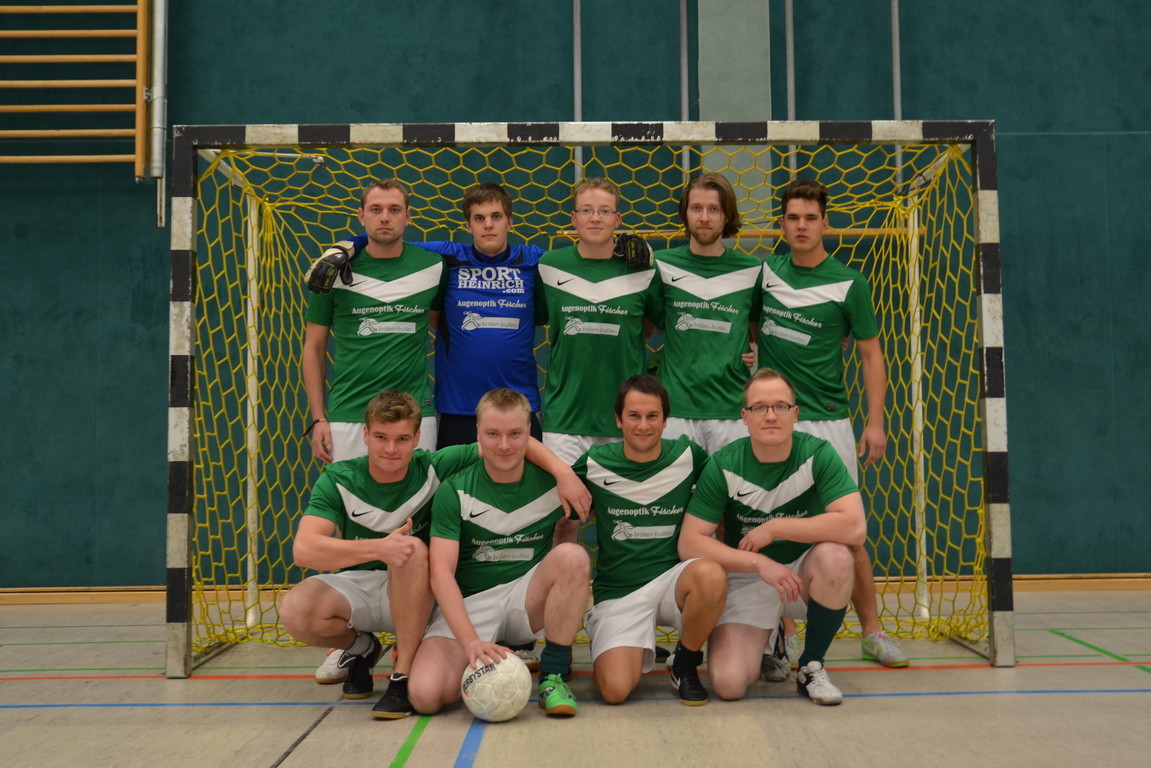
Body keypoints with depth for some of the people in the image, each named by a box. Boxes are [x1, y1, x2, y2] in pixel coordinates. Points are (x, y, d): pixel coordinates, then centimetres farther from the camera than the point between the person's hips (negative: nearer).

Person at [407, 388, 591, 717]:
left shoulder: (551, 482, -3)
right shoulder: (454, 491, -9)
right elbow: (441, 571, -17)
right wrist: (471, 642, -30)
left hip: (529, 598, 1)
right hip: (469, 603, -1)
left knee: (572, 555, -29)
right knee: (425, 695, -26)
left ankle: (553, 674, -15)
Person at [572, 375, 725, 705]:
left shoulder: (687, 455, -3)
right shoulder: (595, 463, -3)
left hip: (673, 578, 1)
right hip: (617, 592, 0)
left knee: (711, 575, -35)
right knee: (615, 690, -22)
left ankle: (686, 662, -5)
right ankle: (639, 650, 17)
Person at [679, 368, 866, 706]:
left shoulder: (818, 454, -14)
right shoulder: (723, 465, -13)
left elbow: (854, 527, -27)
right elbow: (689, 542, -17)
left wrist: (775, 528, -24)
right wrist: (760, 563, -27)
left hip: (804, 574, 1)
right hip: (746, 579, 0)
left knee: (835, 555, -34)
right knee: (728, 683, -21)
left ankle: (811, 666, -9)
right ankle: (765, 637, 18)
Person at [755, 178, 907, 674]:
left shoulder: (848, 284, -1)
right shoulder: (765, 271, 6)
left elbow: (871, 354, 3)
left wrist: (875, 422, -4)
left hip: (828, 422, -2)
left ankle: (872, 632, 17)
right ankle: (782, 638, 12)